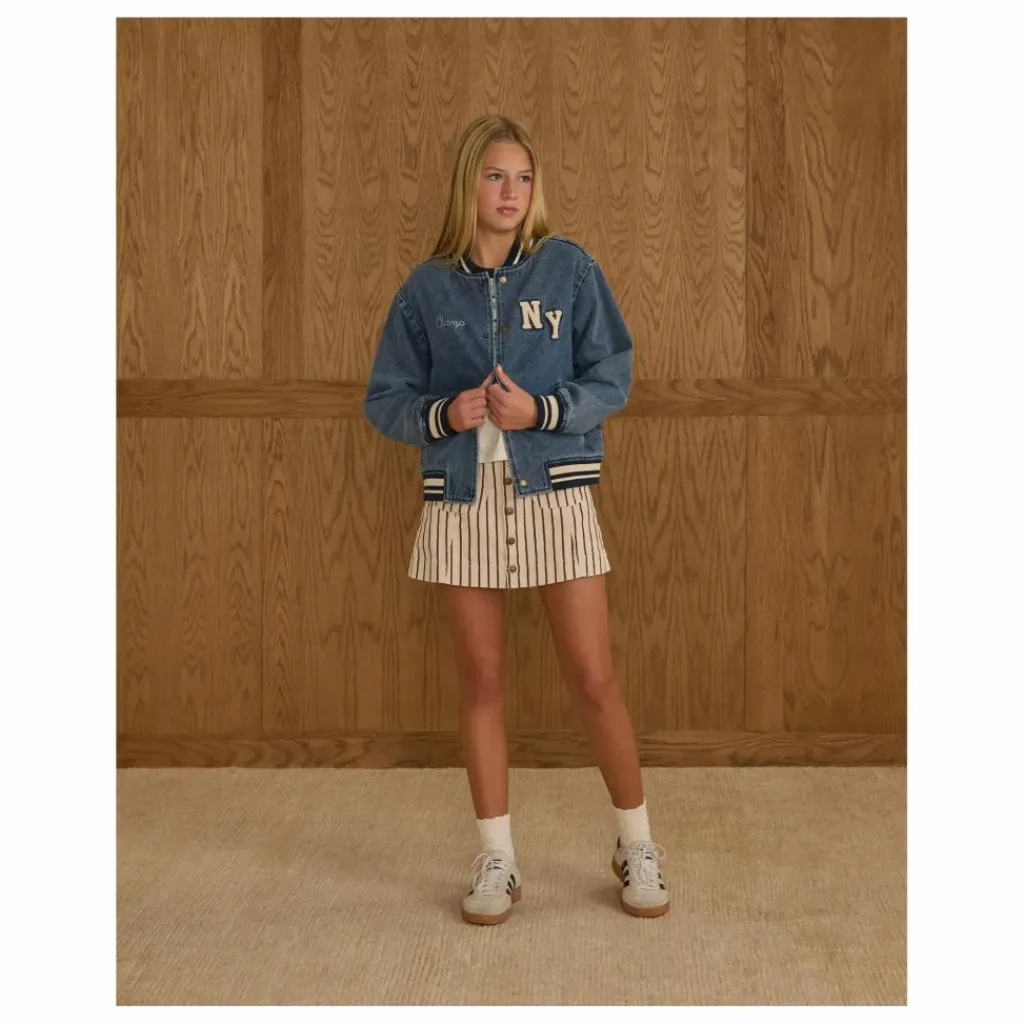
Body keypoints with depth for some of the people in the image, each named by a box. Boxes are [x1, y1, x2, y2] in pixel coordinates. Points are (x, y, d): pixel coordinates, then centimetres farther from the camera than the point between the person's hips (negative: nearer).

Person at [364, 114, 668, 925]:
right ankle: (498, 861, 22)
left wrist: (541, 410, -17)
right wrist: (442, 414, -14)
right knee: (482, 682, 8)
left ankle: (638, 845, 21)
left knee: (593, 679, 0)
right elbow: (385, 401, 6)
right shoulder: (428, 288, 4)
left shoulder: (568, 267, 0)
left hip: (554, 493, -1)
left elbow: (614, 376, -1)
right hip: (462, 500, 2)